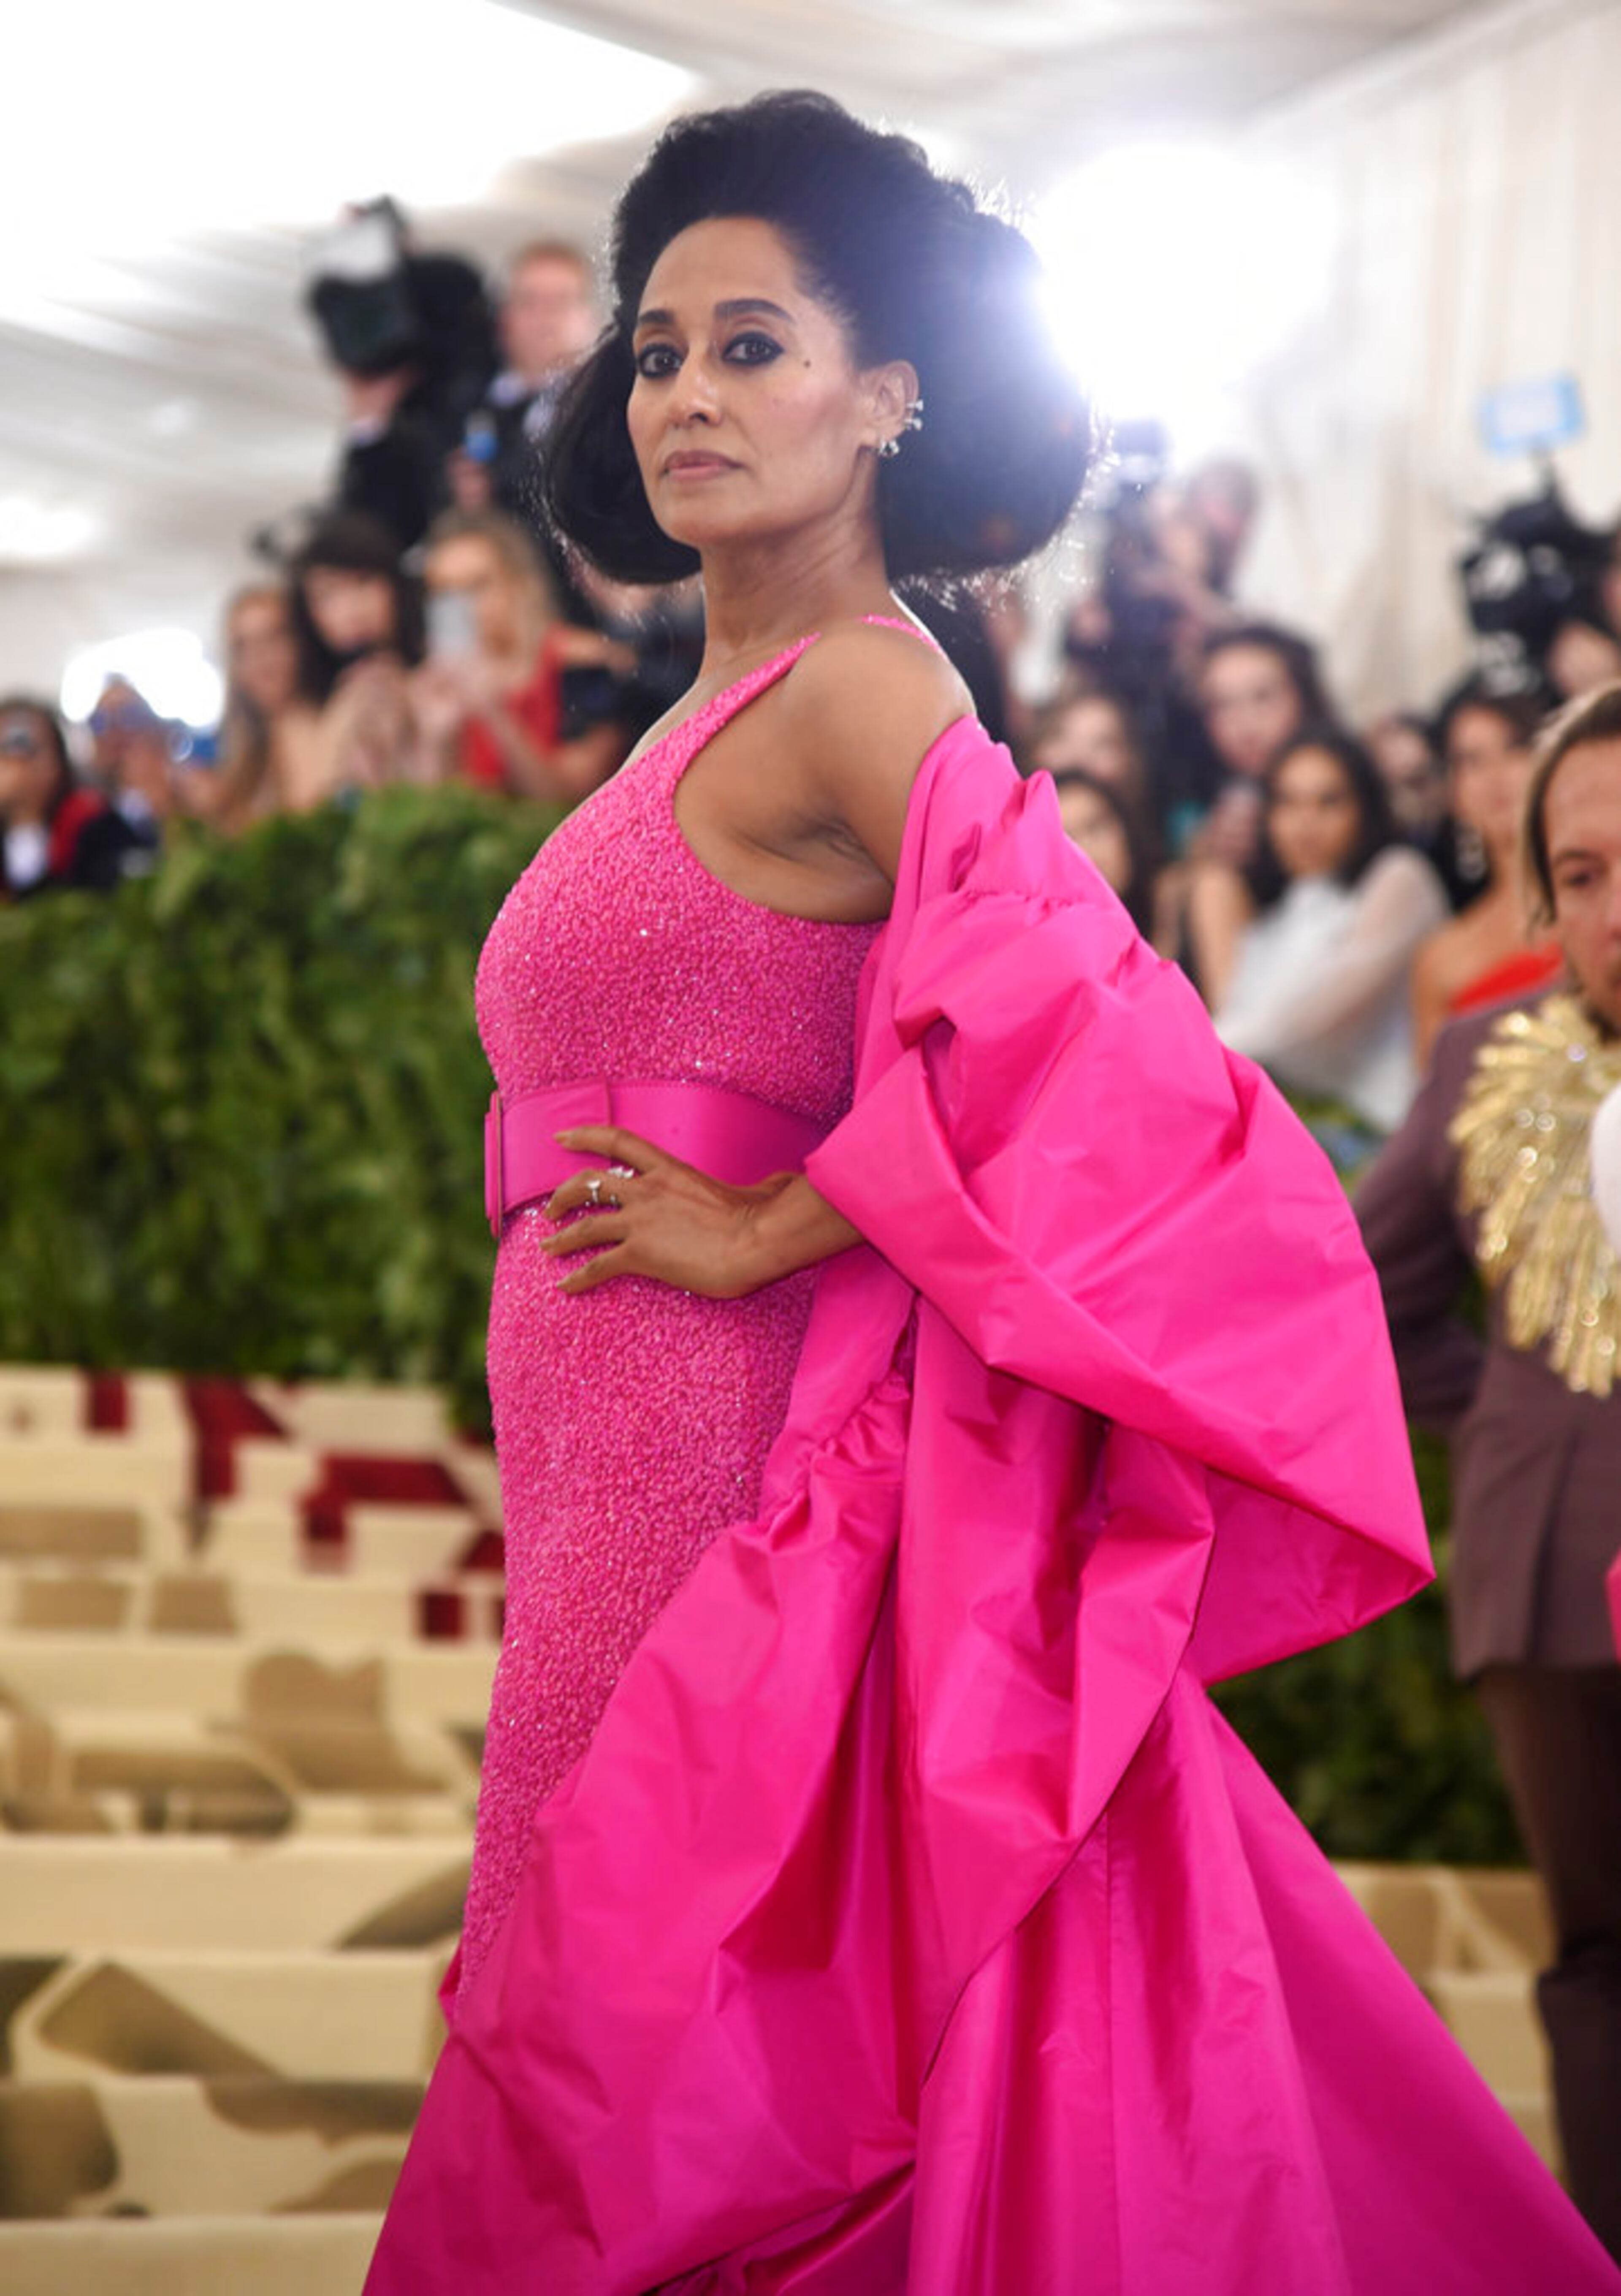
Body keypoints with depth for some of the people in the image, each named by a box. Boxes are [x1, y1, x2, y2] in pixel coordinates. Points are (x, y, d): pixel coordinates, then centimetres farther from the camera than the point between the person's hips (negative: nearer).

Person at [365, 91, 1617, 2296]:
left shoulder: (854, 688, -12)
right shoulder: (734, 708, 16)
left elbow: (1069, 1024, -24)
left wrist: (762, 1231, -17)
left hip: (718, 1481, -9)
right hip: (632, 1473, 9)